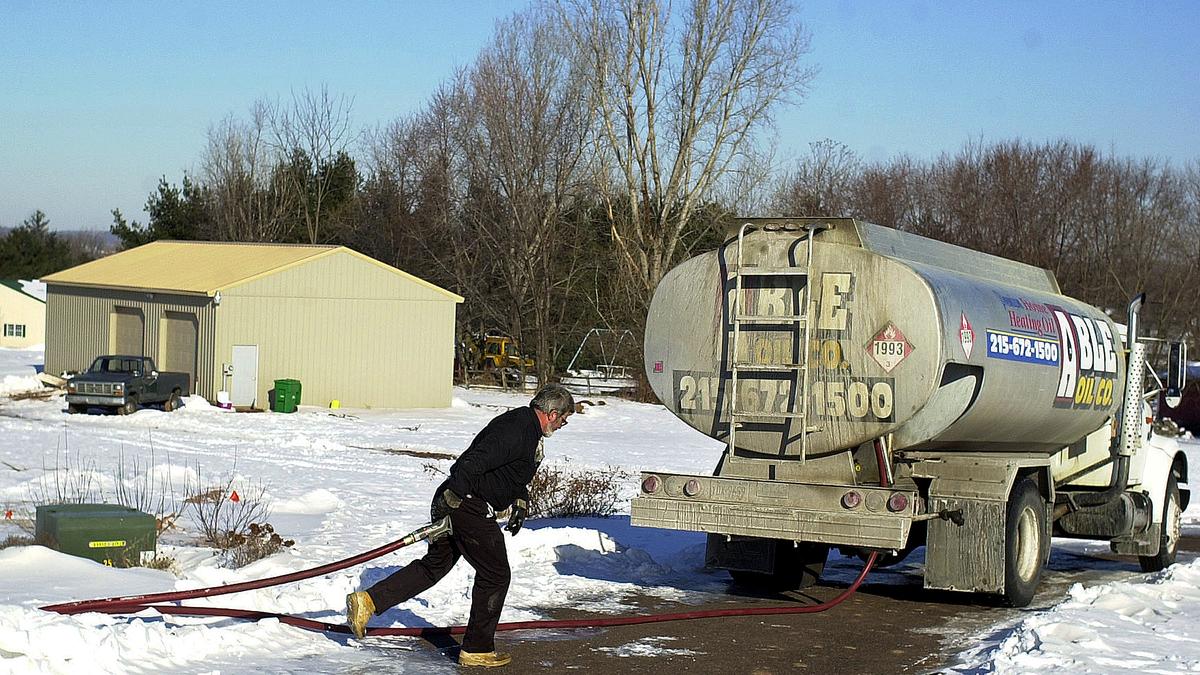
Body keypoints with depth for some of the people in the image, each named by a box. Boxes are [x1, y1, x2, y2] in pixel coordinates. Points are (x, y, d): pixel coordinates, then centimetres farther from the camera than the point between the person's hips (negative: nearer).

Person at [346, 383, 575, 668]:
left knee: (435, 565, 16)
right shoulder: (515, 430, -19)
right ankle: (477, 650, 14)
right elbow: (474, 462, -27)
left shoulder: (528, 428, 16)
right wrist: (451, 498, -28)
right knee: (495, 576, 3)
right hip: (470, 507, -10)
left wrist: (521, 502, 18)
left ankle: (367, 601, 10)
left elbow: (517, 474, 30)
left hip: (454, 504, 10)